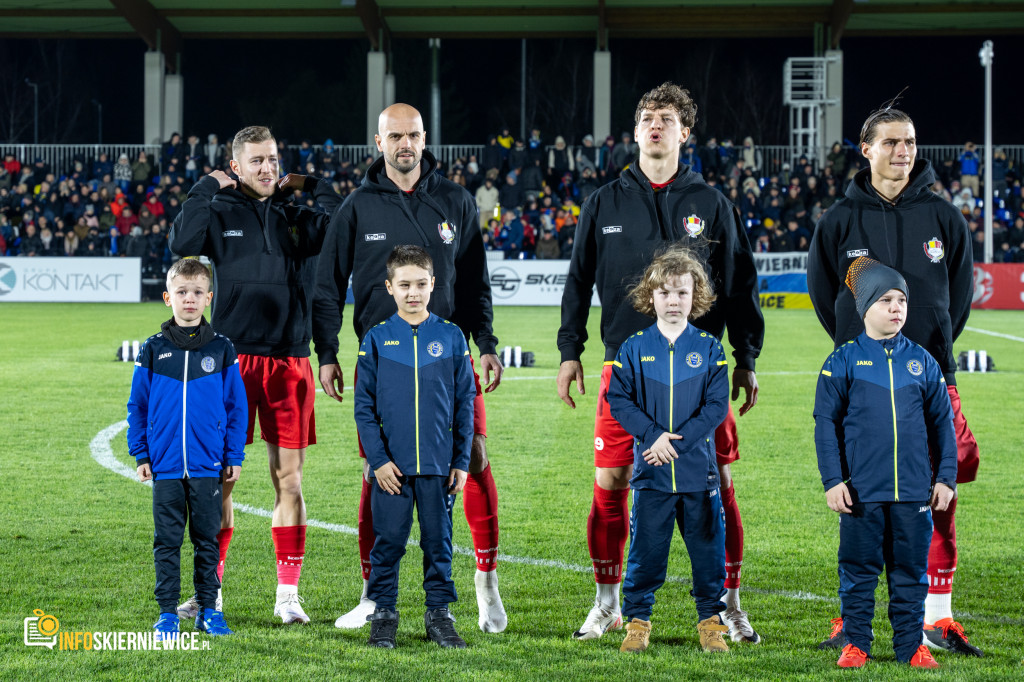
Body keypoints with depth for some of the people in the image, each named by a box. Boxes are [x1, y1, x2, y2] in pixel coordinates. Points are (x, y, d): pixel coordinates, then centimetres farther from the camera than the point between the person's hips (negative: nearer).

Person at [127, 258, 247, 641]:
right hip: (165, 466, 0)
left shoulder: (221, 350, 1)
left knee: (207, 540, 8)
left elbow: (236, 406, 4)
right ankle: (167, 614, 11)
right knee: (167, 542, 5)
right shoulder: (153, 350, 2)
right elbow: (138, 406, 7)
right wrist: (140, 455, 3)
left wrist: (234, 457, 1)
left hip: (208, 466, 0)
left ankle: (208, 609, 17)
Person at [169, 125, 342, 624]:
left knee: (289, 476, 2)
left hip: (290, 361, 2)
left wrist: (314, 187, 2)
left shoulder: (295, 218, 12)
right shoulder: (220, 213, 4)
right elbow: (182, 242, -13)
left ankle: (288, 593, 8)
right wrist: (206, 188, -8)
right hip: (233, 359, -2)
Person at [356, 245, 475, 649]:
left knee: (439, 541, 6)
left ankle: (439, 614, 16)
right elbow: (364, 407, 2)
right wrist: (377, 460, -6)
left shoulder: (451, 337, 3)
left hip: (439, 465, 1)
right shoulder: (376, 339, 1)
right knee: (388, 541, 3)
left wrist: (462, 460, 2)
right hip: (391, 465, -1)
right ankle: (383, 615, 14)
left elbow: (465, 403, 6)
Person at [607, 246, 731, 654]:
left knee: (708, 550, 5)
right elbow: (618, 401, 0)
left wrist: (677, 440, -13)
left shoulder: (709, 349, 1)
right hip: (651, 469, 0)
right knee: (646, 550, 4)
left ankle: (711, 621, 17)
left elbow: (717, 406, -3)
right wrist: (653, 436, -14)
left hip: (698, 469, 0)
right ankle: (637, 621, 16)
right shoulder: (634, 348, 3)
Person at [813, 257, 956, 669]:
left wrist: (946, 477, 6)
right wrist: (832, 480, -6)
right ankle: (856, 643, 16)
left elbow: (942, 422, 11)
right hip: (861, 492, -2)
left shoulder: (922, 362, 7)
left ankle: (911, 645, 16)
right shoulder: (843, 362, -1)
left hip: (913, 492, 2)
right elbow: (825, 423, -1)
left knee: (911, 572, 7)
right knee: (859, 571, 5)